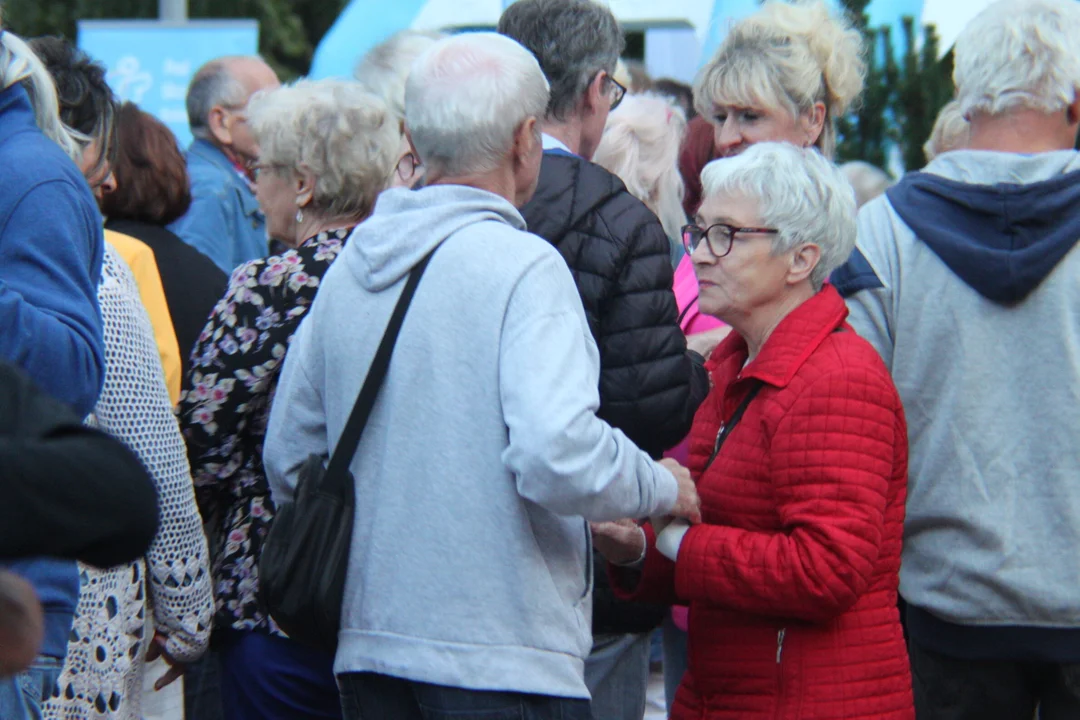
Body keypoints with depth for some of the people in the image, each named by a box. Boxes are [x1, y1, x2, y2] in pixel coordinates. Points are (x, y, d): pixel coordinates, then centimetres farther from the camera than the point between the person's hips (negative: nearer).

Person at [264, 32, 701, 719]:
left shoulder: (349, 267, 9)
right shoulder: (524, 266, -12)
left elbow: (288, 458, 14)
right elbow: (559, 457, -23)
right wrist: (663, 487, -5)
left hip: (369, 645, 7)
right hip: (504, 661, -7)